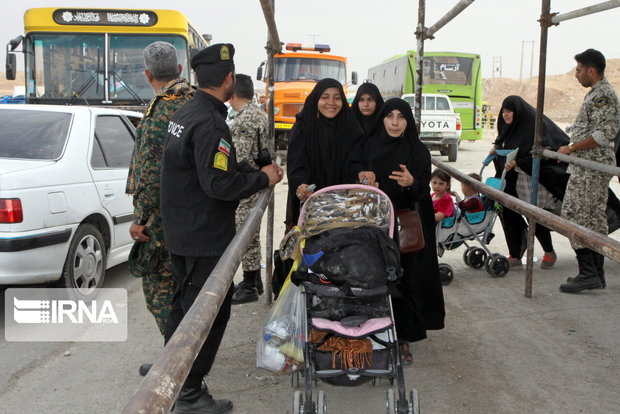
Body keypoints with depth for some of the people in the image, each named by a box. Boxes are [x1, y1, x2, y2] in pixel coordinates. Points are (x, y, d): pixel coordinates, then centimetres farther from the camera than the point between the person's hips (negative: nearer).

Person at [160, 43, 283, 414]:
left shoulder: (185, 113, 10)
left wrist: (255, 172, 10)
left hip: (179, 232, 10)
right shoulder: (210, 123, -22)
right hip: (206, 238, -10)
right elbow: (219, 184, -27)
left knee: (185, 303, 22)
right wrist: (262, 179, -13)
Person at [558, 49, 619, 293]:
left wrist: (572, 148, -17)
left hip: (590, 167, -11)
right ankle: (597, 274, 17)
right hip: (595, 167, 11)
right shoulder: (599, 92, 18)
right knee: (595, 218, 11)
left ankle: (588, 273, -9)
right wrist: (573, 148, 22)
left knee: (573, 217, -10)